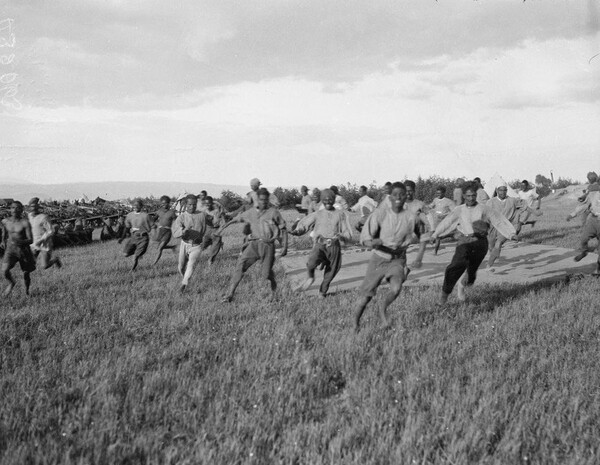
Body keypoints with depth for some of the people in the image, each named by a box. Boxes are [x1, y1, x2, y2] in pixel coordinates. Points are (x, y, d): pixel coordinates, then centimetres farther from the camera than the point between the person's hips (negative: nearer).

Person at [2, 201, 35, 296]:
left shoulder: (25, 223, -16)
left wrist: (20, 241, -36)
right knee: (4, 270, -20)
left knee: (26, 274, 10)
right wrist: (5, 245, 28)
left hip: (24, 250, -2)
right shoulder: (5, 221, -3)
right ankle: (11, 283, 13)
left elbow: (31, 240, -19)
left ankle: (27, 289, 42)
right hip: (10, 250, 2)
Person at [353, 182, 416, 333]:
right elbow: (364, 237, -18)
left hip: (398, 259, 1)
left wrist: (402, 247, -8)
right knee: (366, 295, 3)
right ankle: (355, 324, 28)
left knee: (396, 289, -25)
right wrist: (372, 242, -38)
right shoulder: (380, 214, -14)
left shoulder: (409, 217, -8)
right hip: (379, 258, -1)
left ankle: (382, 309, 8)